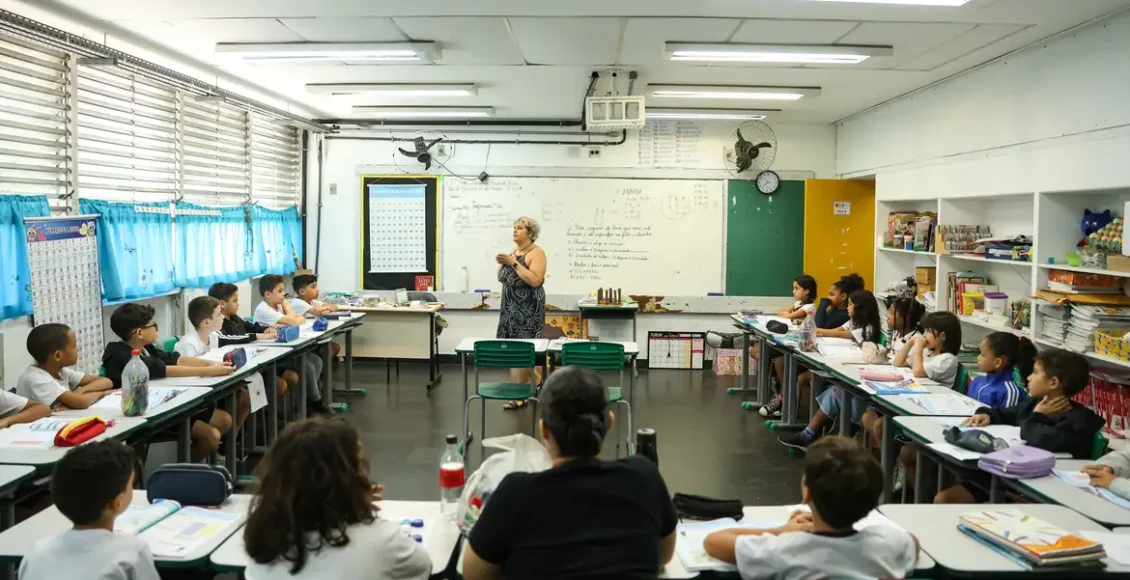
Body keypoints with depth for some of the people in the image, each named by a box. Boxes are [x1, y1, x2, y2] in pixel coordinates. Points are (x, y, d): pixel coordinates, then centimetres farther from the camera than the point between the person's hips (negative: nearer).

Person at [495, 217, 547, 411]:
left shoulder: (537, 252, -8)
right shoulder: (513, 251, 15)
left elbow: (535, 280, -21)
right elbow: (501, 278, 18)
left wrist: (514, 263, -20)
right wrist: (502, 264, -1)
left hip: (528, 308, -8)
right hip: (511, 306, 8)